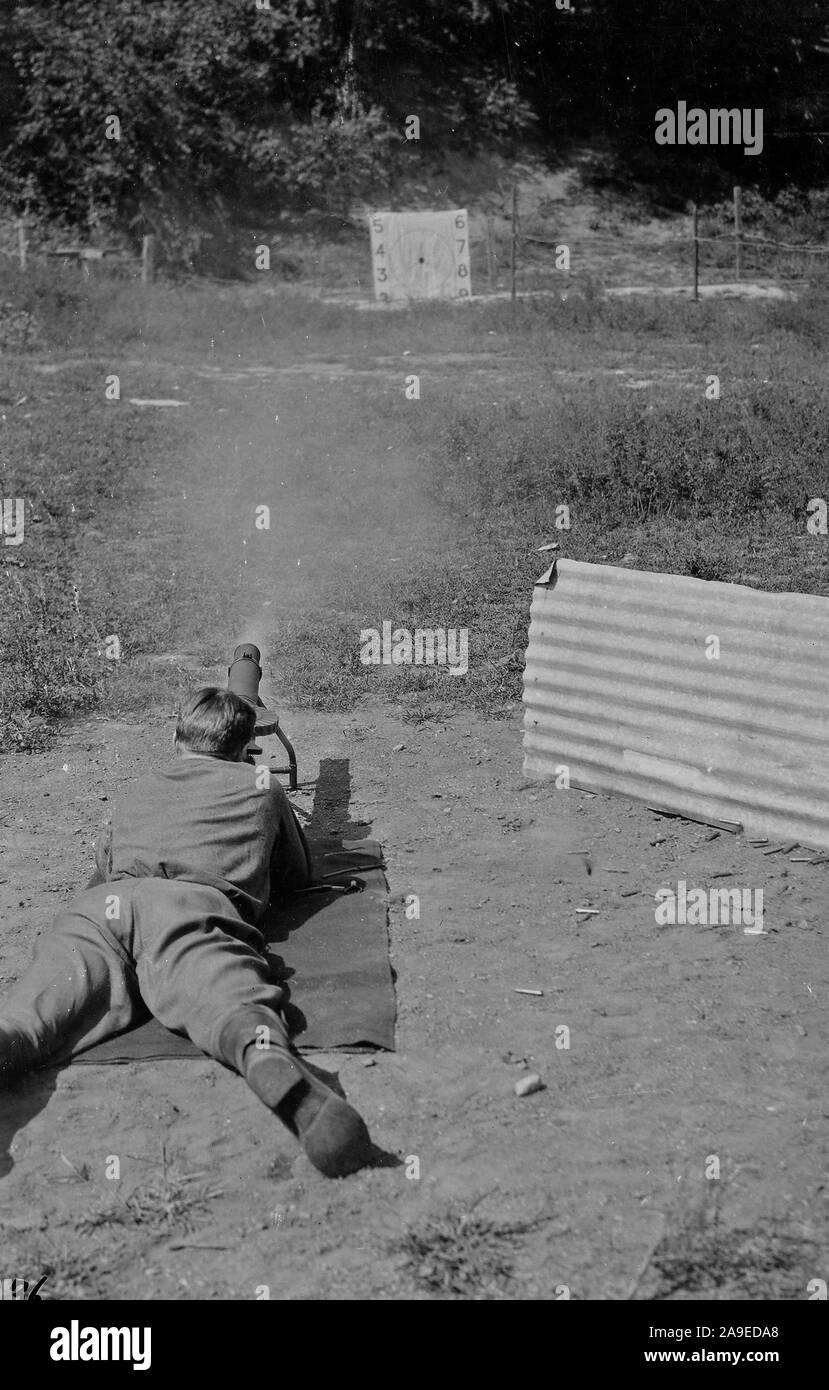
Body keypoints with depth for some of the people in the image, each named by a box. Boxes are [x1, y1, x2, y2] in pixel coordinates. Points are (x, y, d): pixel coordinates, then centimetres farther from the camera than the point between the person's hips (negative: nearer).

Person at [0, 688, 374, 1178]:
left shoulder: (140, 791, 40)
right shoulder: (261, 785, 33)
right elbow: (299, 874, 46)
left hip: (97, 904, 3)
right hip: (194, 904, -2)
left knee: (40, 1011, -24)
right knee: (229, 997, -30)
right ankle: (271, 1063, -65)